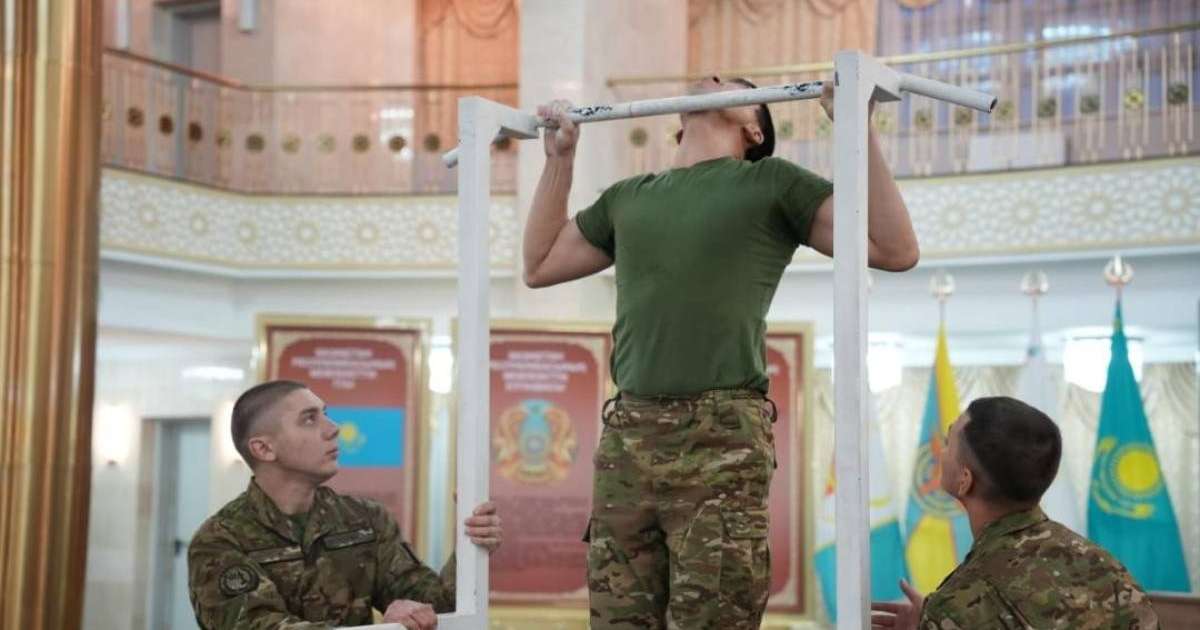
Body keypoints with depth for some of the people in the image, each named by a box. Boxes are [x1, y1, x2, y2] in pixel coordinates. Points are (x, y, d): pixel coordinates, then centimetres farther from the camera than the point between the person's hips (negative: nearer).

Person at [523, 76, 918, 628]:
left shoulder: (770, 183, 9)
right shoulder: (629, 197, 23)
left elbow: (896, 251, 1)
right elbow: (539, 265, 33)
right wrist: (560, 158, 29)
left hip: (721, 438, -4)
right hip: (626, 437, 5)